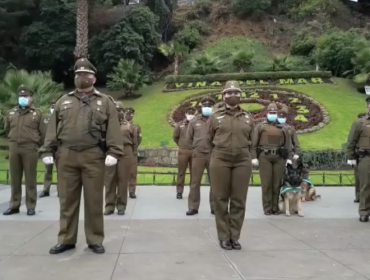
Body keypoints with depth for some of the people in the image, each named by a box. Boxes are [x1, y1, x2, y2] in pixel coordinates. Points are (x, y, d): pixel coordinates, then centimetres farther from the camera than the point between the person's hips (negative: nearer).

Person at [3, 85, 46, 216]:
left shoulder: (37, 113, 0)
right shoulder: (11, 113, 11)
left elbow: (43, 133, 1)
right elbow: (7, 129, 24)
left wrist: (35, 144, 5)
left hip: (30, 149, -4)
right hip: (14, 148, 4)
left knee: (30, 179, 1)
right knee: (15, 179, 8)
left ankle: (31, 207, 7)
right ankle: (14, 205, 16)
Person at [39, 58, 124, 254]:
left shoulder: (104, 101, 8)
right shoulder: (63, 101, 16)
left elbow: (113, 129, -1)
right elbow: (53, 128, 12)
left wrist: (113, 152, -12)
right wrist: (47, 150, 3)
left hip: (93, 156, -2)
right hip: (66, 156, 3)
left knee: (94, 200, 3)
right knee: (67, 200, 8)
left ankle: (95, 240, 14)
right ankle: (66, 239, 19)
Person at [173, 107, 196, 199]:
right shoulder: (180, 124, 3)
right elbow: (175, 137, 13)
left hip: (194, 151, 0)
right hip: (183, 151, 0)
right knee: (181, 172, 4)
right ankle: (179, 191, 9)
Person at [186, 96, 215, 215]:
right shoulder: (194, 121, 6)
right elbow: (188, 138, 14)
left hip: (213, 155, -1)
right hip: (198, 155, 1)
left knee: (214, 182, 6)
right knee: (195, 182, 3)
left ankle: (214, 207, 16)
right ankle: (193, 207, 10)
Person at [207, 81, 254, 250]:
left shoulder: (248, 118, 9)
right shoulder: (215, 117, 4)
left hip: (243, 161, 2)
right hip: (220, 161, -1)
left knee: (239, 200, 4)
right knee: (221, 199, 3)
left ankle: (235, 237, 16)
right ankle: (224, 237, 14)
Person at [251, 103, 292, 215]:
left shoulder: (283, 128, 15)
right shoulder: (260, 126, 9)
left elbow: (288, 144, 11)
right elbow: (254, 143, 3)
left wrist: (289, 158, 2)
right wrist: (254, 157, -6)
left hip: (279, 157, 2)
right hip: (264, 157, -2)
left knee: (277, 183, 2)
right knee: (266, 183, -3)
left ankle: (275, 207, 9)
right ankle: (267, 208, 2)